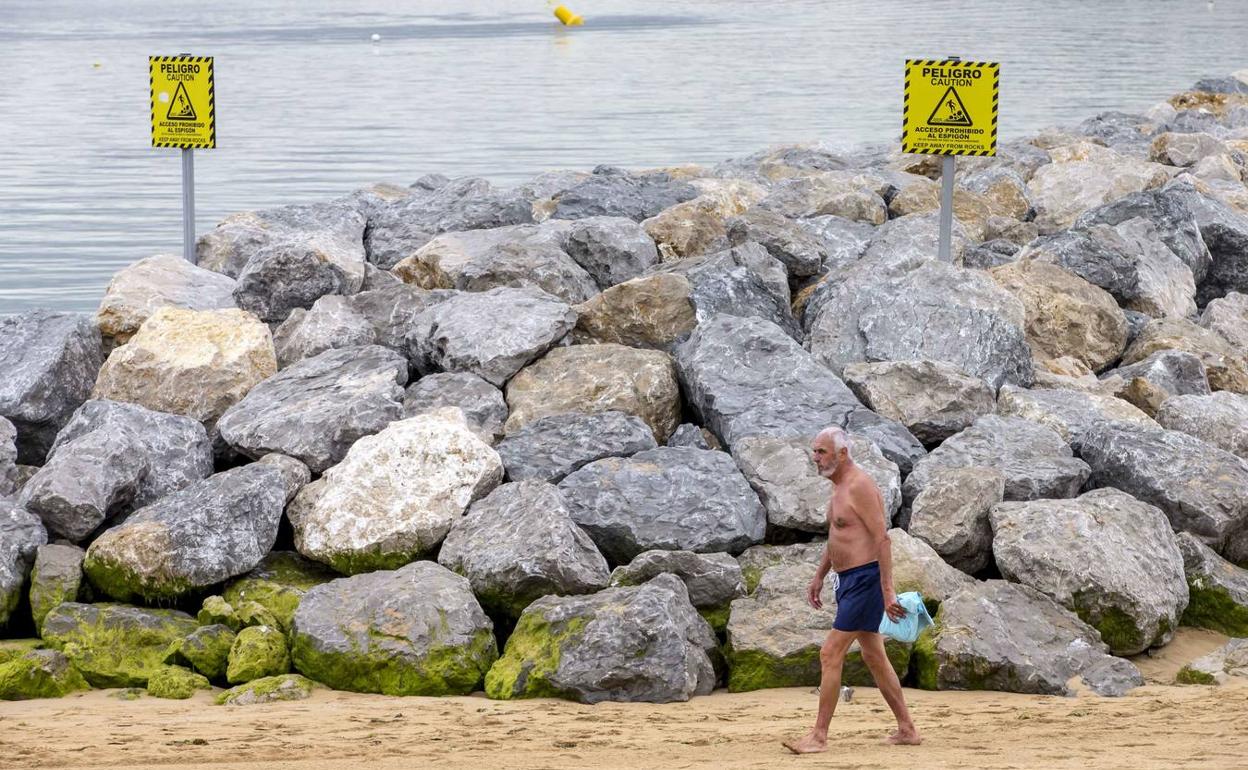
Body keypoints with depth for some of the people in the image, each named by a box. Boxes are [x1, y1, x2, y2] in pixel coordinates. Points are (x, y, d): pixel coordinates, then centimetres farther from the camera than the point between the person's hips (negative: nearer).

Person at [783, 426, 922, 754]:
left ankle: (819, 736, -9)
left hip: (865, 580, -10)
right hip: (848, 580, 10)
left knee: (830, 654, -11)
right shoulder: (840, 488, 15)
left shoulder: (860, 487, -17)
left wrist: (887, 591, -25)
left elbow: (882, 538, -21)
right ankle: (907, 729, 21)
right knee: (874, 657, 14)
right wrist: (818, 577, 26)